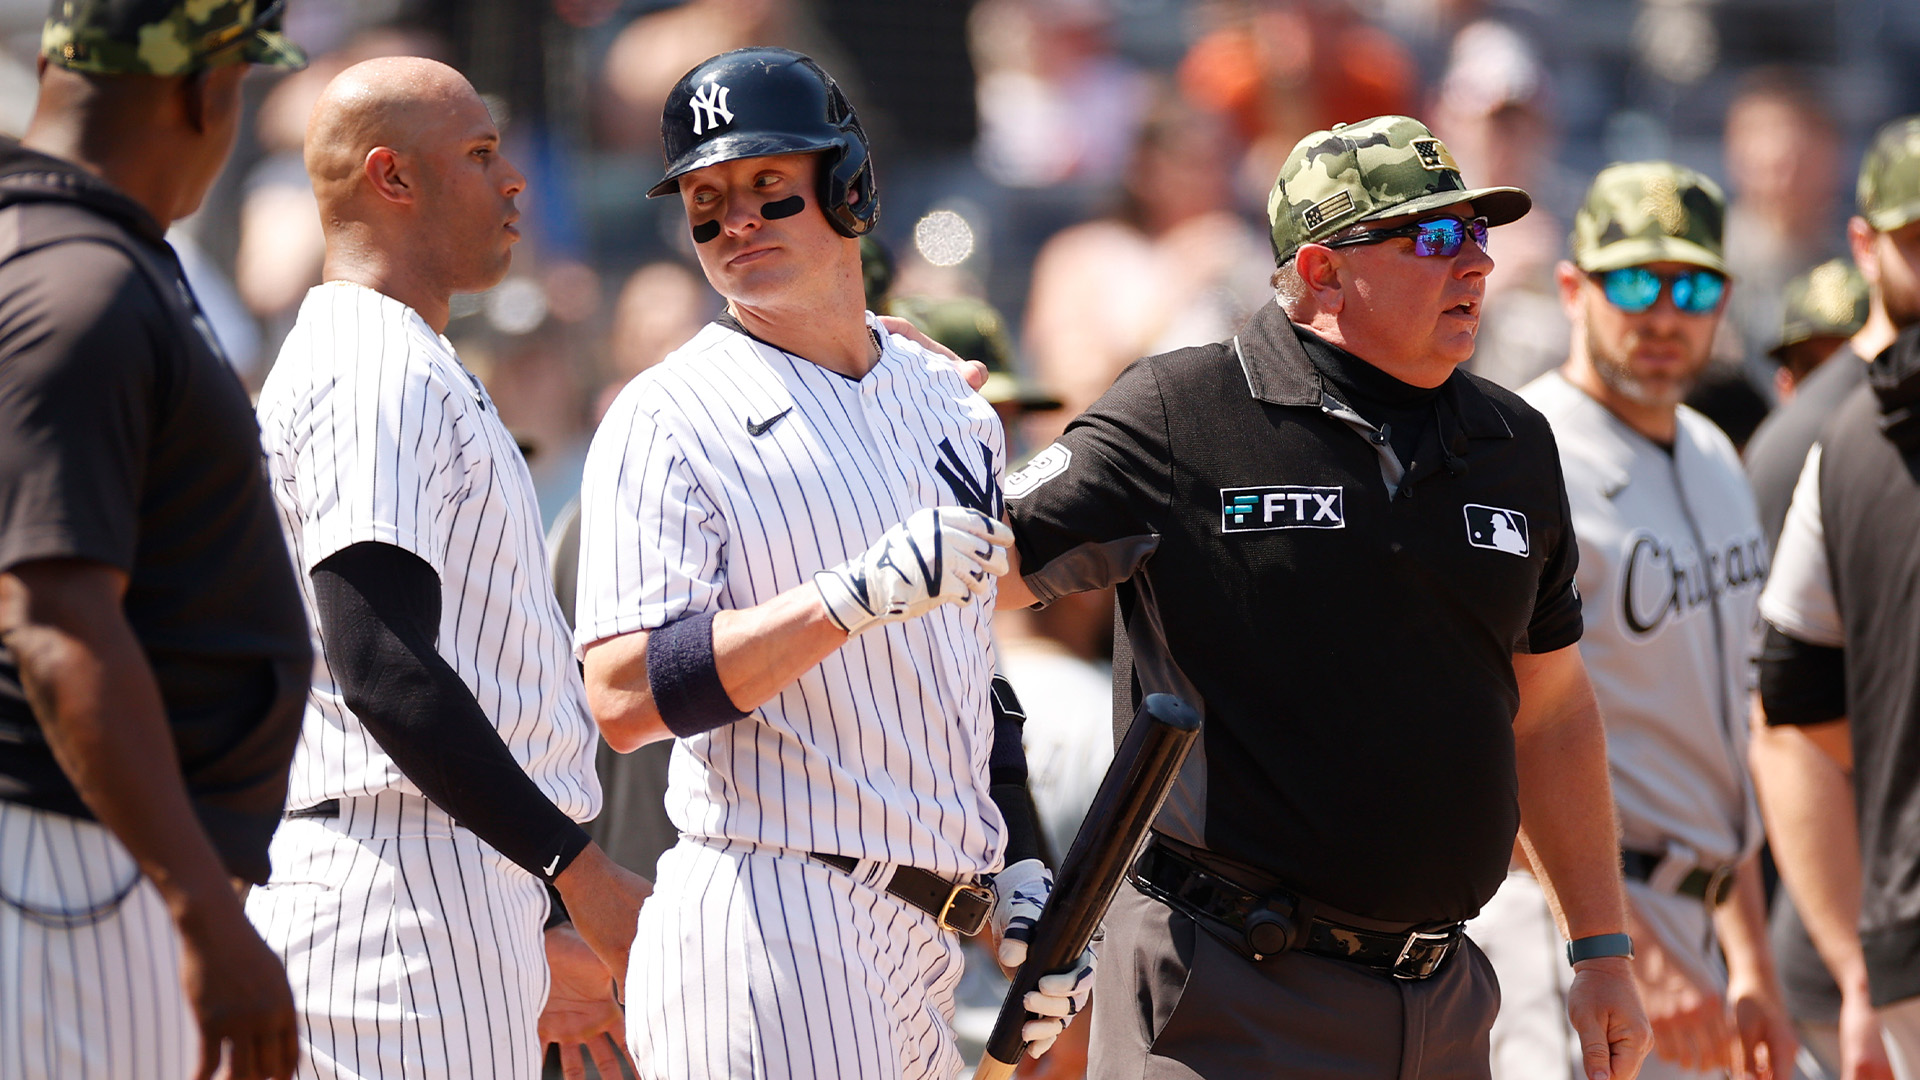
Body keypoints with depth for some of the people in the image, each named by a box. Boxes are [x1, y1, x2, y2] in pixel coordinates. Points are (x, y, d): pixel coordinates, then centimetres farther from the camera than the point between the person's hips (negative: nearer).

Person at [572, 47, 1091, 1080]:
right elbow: (624, 699, -18)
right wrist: (863, 595, -25)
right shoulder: (670, 419, -6)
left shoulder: (947, 399, 16)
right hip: (767, 911, -7)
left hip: (924, 942, 7)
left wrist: (1020, 868, 15)